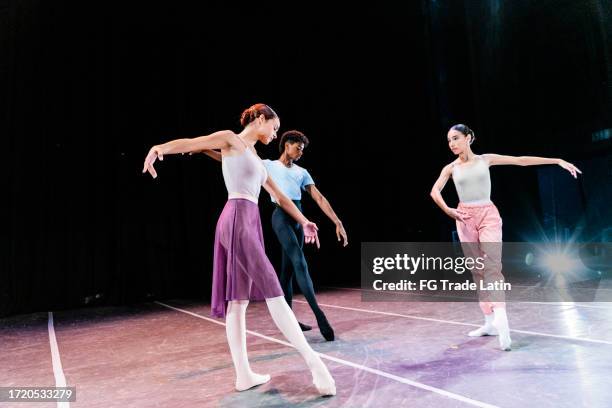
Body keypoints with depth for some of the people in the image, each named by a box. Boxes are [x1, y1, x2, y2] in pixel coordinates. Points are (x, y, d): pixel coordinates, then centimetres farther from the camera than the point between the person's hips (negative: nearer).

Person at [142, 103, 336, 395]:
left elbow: (279, 196, 29)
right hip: (238, 220, -9)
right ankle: (313, 361, -7)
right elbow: (189, 143, -10)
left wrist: (303, 221, 30)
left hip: (249, 222, 9)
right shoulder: (231, 140, 4)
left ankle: (244, 375, 11)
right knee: (273, 293, -11)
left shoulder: (254, 156, 26)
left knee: (238, 301, 6)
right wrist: (159, 148, -31)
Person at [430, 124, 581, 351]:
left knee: (492, 267, -16)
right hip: (465, 219, 2)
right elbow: (435, 191, -9)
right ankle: (490, 323, 13)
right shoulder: (450, 168, 5)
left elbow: (521, 160, 2)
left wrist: (558, 161, -1)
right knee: (477, 271, 5)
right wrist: (448, 210, -26)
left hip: (488, 215, -2)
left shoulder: (485, 159, 4)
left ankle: (501, 320, -23)